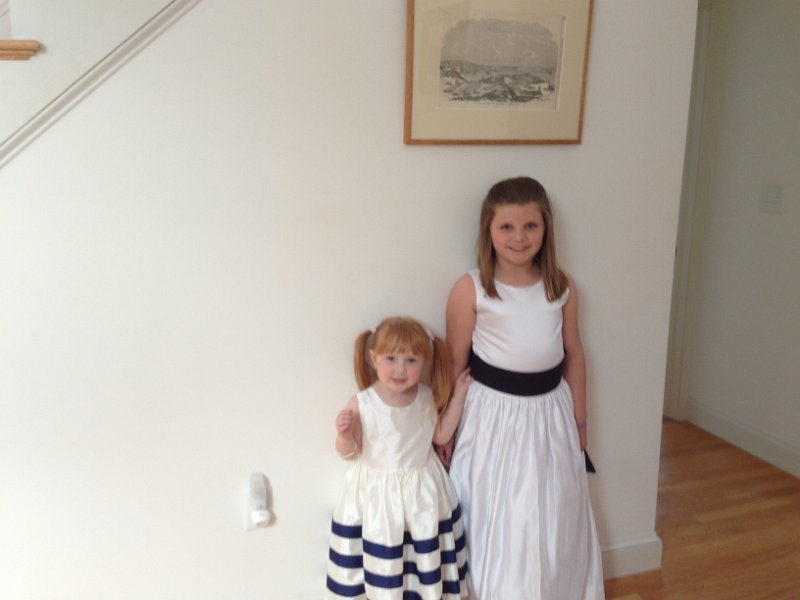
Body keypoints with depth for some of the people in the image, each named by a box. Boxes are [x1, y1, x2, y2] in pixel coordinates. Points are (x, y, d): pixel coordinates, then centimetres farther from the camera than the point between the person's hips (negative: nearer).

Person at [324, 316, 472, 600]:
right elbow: (351, 452, -11)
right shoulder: (361, 404, -19)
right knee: (382, 557, 11)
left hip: (422, 490, 3)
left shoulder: (427, 397, -8)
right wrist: (343, 434, -32)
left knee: (426, 551, 17)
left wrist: (458, 396, 0)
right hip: (378, 492, -3)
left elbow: (441, 435, 7)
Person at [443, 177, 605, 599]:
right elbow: (454, 364, -7)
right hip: (494, 417, -3)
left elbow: (573, 354, 8)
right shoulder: (470, 289, -12)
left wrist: (579, 419, 11)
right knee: (495, 528, 10)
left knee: (555, 525, 17)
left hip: (551, 413, 4)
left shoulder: (562, 286, -1)